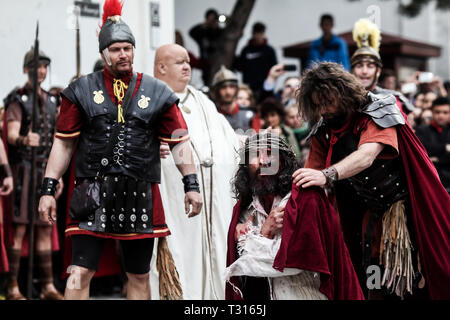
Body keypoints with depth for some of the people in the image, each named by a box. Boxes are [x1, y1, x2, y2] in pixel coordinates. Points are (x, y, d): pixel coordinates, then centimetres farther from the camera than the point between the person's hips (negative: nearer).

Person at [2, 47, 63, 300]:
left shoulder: (51, 101, 16)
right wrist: (24, 140, -40)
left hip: (46, 171, 6)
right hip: (24, 168, -6)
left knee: (46, 229, 7)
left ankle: (48, 286, 10)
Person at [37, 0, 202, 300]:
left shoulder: (157, 93, 6)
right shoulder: (82, 90, 4)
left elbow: (179, 141, 8)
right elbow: (64, 142, 6)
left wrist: (191, 185, -1)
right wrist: (48, 190, 0)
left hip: (140, 197, 1)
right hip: (92, 195, -1)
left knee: (139, 277, 10)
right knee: (80, 272, -7)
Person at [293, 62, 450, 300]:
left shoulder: (377, 112, -14)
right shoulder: (323, 132, 2)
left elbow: (366, 156, -31)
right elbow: (309, 177, -2)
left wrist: (328, 175, -47)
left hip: (408, 207, -4)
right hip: (372, 217, 4)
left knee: (421, 283, -6)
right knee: (377, 287, -1)